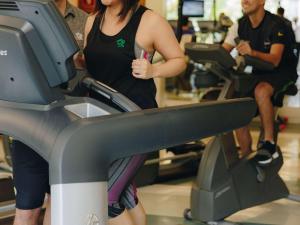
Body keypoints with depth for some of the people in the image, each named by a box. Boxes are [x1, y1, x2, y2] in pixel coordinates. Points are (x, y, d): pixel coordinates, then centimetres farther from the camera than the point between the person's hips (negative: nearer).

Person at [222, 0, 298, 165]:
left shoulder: (276, 25, -20)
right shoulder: (240, 25, -1)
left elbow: (274, 60, -33)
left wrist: (252, 52, -52)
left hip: (282, 72, -6)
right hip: (259, 72, 6)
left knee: (261, 91, -38)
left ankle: (269, 143, -26)